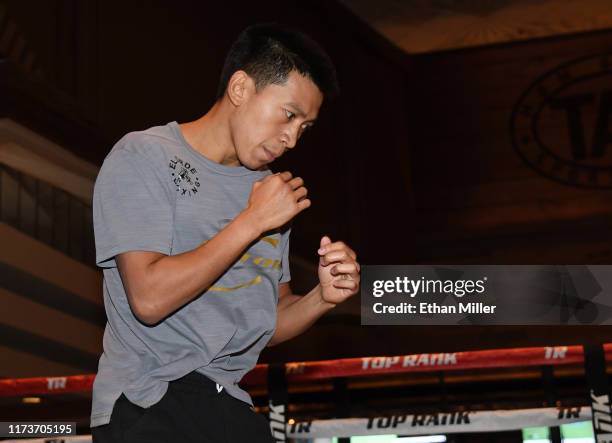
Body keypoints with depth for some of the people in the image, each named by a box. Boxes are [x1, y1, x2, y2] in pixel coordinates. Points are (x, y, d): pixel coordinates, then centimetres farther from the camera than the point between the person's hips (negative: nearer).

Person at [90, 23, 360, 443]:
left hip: (232, 406, 5)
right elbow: (149, 298, -20)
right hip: (152, 406, -5)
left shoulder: (270, 188, 11)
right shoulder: (144, 156, -7)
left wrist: (322, 298, -4)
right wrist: (253, 220, -15)